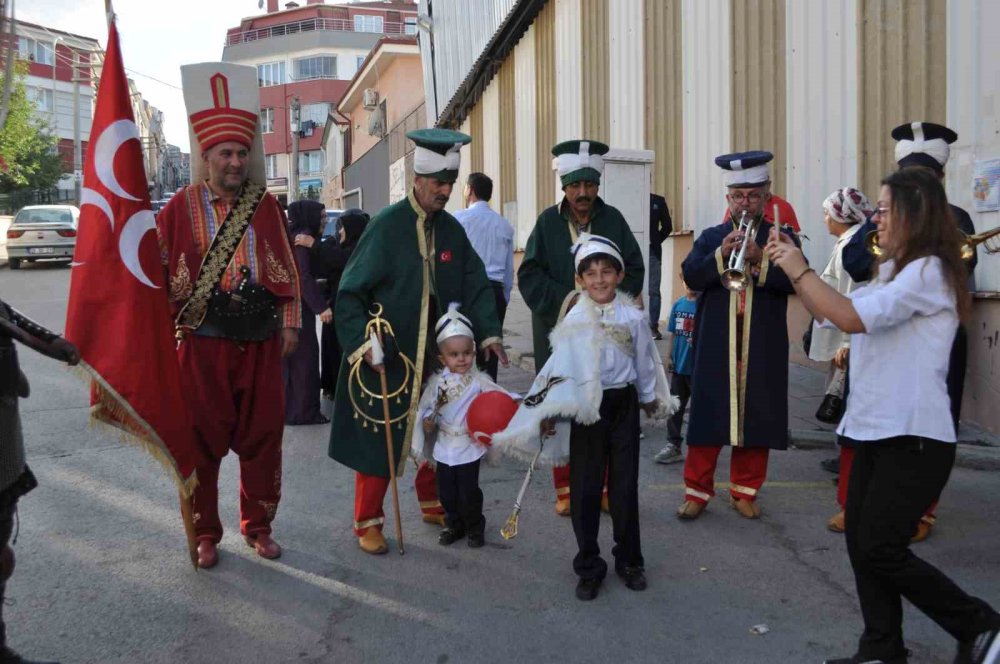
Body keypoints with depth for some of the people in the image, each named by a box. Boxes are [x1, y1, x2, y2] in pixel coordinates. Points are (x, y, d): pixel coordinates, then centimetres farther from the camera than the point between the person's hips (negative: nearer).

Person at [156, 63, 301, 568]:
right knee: (202, 441, 6)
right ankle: (206, 534, 23)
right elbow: (159, 273, 1)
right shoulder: (181, 209, -2)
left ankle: (258, 526, 26)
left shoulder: (265, 206, 6)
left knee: (262, 438, 9)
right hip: (203, 343, -2)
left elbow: (286, 269, 11)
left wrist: (290, 323, 8)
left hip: (260, 343, 2)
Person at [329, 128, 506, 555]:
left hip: (436, 359, 6)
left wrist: (488, 332, -7)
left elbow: (476, 285, 7)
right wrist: (360, 343, -24)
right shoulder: (386, 226, -13)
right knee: (378, 439, 3)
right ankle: (367, 521, 18)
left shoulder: (452, 230, 4)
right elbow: (350, 292, -14)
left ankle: (433, 503, 37)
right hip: (386, 358, -5)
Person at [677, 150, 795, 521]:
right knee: (708, 416, 2)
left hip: (763, 348, 0)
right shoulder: (711, 237, 10)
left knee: (756, 417, 6)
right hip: (716, 345, 0)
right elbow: (691, 276, -4)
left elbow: (795, 280, -9)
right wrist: (721, 254, -18)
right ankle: (697, 490, 12)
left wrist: (759, 258, -21)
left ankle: (745, 491, 20)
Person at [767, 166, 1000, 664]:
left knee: (881, 549, -5)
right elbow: (831, 311, 19)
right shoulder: (891, 272, 16)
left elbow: (852, 317, -26)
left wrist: (800, 270, -16)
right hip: (875, 431, 9)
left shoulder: (928, 271, -14)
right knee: (860, 542, 9)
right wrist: (793, 270, 8)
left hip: (914, 437, -9)